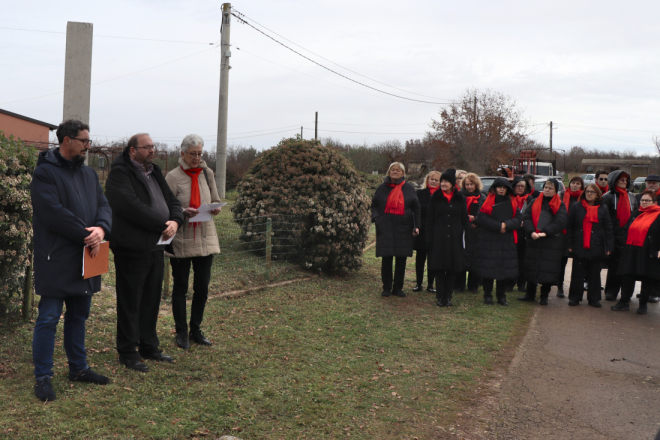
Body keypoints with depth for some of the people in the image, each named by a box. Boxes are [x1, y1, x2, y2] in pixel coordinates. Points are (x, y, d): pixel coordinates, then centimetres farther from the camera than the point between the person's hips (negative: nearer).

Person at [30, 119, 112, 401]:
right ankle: (43, 377, 8)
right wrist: (86, 235, -17)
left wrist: (101, 228, -13)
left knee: (79, 316, 17)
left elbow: (104, 205, 9)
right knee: (48, 319, -2)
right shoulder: (45, 172, -10)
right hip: (56, 261, -8)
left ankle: (78, 368, 29)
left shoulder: (89, 174, 15)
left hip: (85, 260, 8)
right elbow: (54, 212, -20)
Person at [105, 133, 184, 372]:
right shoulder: (119, 173, -10)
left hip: (156, 246, 8)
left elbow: (172, 201, 14)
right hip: (132, 247, -8)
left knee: (151, 299, 15)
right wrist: (163, 224, -18)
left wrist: (175, 221, -8)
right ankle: (127, 353, 12)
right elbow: (132, 206, -23)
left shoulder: (154, 173, 17)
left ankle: (149, 347, 27)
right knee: (130, 303, 1)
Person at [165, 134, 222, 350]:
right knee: (180, 287, 6)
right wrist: (183, 212, -23)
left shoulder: (207, 173, 9)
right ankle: (181, 333, 17)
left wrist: (216, 209, -6)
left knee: (202, 287, 7)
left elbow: (216, 200, 16)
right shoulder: (173, 176, -4)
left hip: (206, 237, 4)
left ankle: (196, 330, 22)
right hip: (181, 239, -4)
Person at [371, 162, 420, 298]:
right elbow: (374, 205, 12)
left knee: (401, 259, 3)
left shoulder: (409, 189, 6)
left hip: (403, 228, 0)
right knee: (386, 258, -1)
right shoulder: (382, 188, 7)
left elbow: (416, 209, 7)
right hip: (385, 228, 0)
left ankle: (398, 288, 15)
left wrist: (416, 226, -1)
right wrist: (376, 217, -7)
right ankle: (386, 288, 11)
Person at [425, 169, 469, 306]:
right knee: (439, 268, -1)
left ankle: (448, 297, 14)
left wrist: (465, 237, 1)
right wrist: (429, 239, -3)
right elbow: (429, 220, 3)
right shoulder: (436, 198, 3)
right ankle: (440, 297, 7)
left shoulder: (460, 199, 6)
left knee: (452, 269, 4)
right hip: (439, 238, -1)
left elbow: (465, 220, 9)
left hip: (454, 238, 1)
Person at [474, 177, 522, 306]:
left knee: (505, 269, 3)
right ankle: (487, 295, 11)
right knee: (488, 268, -2)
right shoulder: (488, 201, 1)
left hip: (507, 241, 3)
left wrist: (506, 225, -15)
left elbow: (518, 219, 3)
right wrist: (498, 226, -16)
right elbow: (481, 218, -10)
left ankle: (501, 296, 15)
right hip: (489, 241, -3)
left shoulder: (512, 202, 11)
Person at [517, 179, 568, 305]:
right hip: (534, 240, 3)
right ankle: (530, 294, 20)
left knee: (548, 269, -1)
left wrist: (545, 232, -18)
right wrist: (531, 232, -14)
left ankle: (544, 297, 10)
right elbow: (526, 217, 2)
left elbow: (560, 222, -9)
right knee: (531, 267, 7)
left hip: (551, 242, -3)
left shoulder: (560, 205, 4)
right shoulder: (535, 202, 11)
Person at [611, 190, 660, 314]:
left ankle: (643, 304, 17)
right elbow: (629, 231, 19)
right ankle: (624, 302, 14)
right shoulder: (636, 214, 14)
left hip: (648, 254, -5)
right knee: (628, 277, 6)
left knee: (647, 280, 5)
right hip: (631, 252, 5)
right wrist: (626, 247, 14)